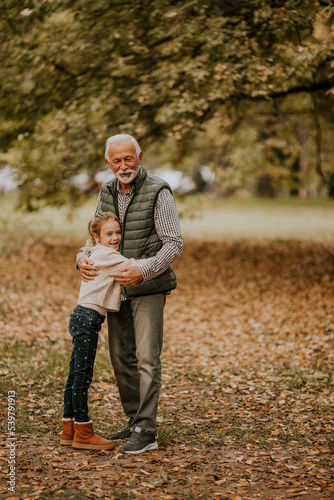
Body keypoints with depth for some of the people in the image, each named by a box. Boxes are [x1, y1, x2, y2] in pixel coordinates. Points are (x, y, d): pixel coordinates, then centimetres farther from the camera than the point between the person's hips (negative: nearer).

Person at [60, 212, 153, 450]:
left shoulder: (95, 255, 18)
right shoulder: (107, 256, -11)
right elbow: (135, 268, -13)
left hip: (83, 317, 10)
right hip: (87, 319, -10)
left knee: (76, 374, 12)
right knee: (83, 375, -6)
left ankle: (69, 429, 18)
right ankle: (83, 432, -1)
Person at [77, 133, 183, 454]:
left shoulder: (158, 192, -12)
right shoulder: (107, 191, 7)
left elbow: (174, 243, -14)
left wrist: (144, 272, -26)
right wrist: (83, 259, -8)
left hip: (149, 289, -6)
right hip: (116, 288, 7)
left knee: (147, 359, -8)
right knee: (121, 358, 10)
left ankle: (146, 431, -5)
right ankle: (135, 421, 22)